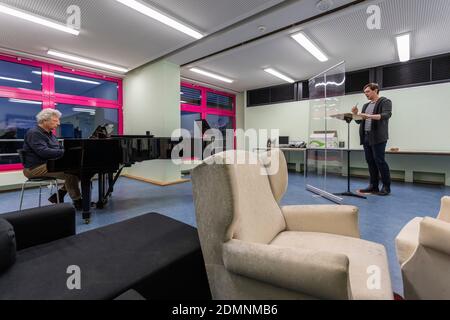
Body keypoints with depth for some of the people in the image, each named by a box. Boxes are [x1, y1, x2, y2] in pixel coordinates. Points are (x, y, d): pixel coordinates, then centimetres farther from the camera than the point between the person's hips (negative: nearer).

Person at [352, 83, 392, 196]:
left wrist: (370, 116, -29)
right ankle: (374, 186, 13)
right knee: (370, 162, 7)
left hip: (378, 137, -7)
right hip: (366, 137, 7)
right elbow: (359, 121, 21)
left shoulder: (385, 101, 1)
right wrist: (355, 114, 2)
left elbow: (387, 115, -16)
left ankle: (386, 187, 3)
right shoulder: (366, 105, 22)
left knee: (379, 161, -7)